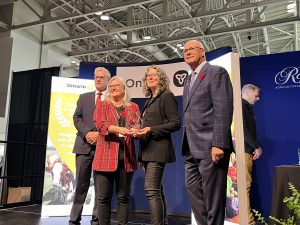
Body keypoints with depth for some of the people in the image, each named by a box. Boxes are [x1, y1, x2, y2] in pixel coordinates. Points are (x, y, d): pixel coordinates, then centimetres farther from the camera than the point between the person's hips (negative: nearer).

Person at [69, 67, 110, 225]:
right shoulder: (84, 97, 16)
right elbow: (77, 118, 6)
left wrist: (100, 134, -13)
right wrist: (87, 133, -10)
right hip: (84, 145, 2)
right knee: (81, 184, 5)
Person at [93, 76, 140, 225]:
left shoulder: (133, 107, 15)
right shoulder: (102, 105, 11)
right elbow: (100, 123, -6)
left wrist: (137, 131, -21)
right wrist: (120, 129, -21)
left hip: (126, 157, 2)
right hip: (106, 156, -1)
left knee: (124, 197, 6)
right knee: (103, 197, 2)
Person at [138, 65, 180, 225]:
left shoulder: (166, 96, -5)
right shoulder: (150, 100, 18)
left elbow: (175, 123, -13)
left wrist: (151, 130, -18)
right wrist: (140, 131, 8)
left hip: (158, 148, -9)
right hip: (149, 150, 9)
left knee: (151, 189, -14)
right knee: (157, 190, 12)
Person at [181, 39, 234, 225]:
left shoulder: (217, 72, -6)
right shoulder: (189, 81, 20)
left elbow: (224, 110, -16)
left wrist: (218, 144, -22)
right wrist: (187, 145, 14)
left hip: (211, 147, -8)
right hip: (193, 149, 9)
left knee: (212, 194, 1)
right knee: (193, 189, 14)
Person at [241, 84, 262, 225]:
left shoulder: (247, 107, 21)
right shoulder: (242, 105, -8)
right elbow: (243, 129, -17)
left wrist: (255, 147, 7)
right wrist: (256, 147, -11)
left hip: (247, 150, 10)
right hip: (244, 150, -10)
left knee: (245, 185, 10)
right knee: (245, 186, -8)